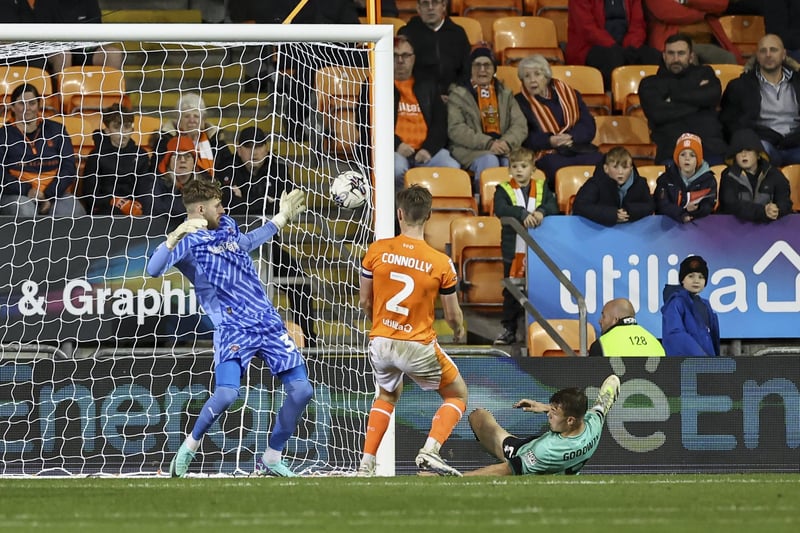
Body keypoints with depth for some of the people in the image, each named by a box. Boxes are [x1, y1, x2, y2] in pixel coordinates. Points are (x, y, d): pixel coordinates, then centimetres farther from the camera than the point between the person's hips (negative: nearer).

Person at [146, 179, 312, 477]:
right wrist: (175, 237, -36)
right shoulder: (188, 241, -7)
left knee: (301, 390, -2)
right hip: (233, 329, -7)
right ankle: (189, 447, 2)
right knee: (226, 394, -26)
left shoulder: (227, 226, 17)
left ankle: (271, 459, 14)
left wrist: (281, 218, 40)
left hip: (269, 323, 7)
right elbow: (154, 270, -24)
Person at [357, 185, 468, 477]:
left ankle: (366, 464, 23)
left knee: (387, 395, 32)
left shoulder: (376, 250, -6)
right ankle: (430, 450, -6)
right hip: (419, 347, -3)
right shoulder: (441, 263, -11)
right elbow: (452, 315, -1)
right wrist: (460, 331, 24)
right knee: (458, 395, 18)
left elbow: (364, 302, 5)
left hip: (381, 342, 3)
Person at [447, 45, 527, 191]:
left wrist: (506, 142, -13)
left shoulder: (505, 94, 22)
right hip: (470, 151, -3)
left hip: (504, 149, 3)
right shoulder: (458, 94, 10)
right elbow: (455, 130, -4)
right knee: (489, 160, -35)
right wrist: (488, 143, -16)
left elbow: (520, 126, 11)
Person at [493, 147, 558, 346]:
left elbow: (553, 206, -5)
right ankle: (509, 329, 12)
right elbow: (500, 209, -18)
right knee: (511, 291, 5)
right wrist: (523, 214, -30)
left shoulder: (542, 188, 8)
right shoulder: (504, 190, 1)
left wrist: (541, 211, -26)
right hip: (513, 250, -1)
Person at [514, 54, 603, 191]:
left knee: (597, 160, -32)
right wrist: (549, 141, -17)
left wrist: (571, 137, -11)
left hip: (578, 149, 3)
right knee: (557, 167, -40)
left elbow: (589, 126, 11)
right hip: (546, 154, -3)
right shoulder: (519, 103, 14)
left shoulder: (569, 94, 21)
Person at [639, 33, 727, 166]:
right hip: (670, 152, -1)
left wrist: (674, 96, 4)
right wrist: (697, 101, 4)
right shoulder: (650, 84, 18)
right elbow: (658, 114, -1)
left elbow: (713, 96, 0)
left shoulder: (704, 73, 23)